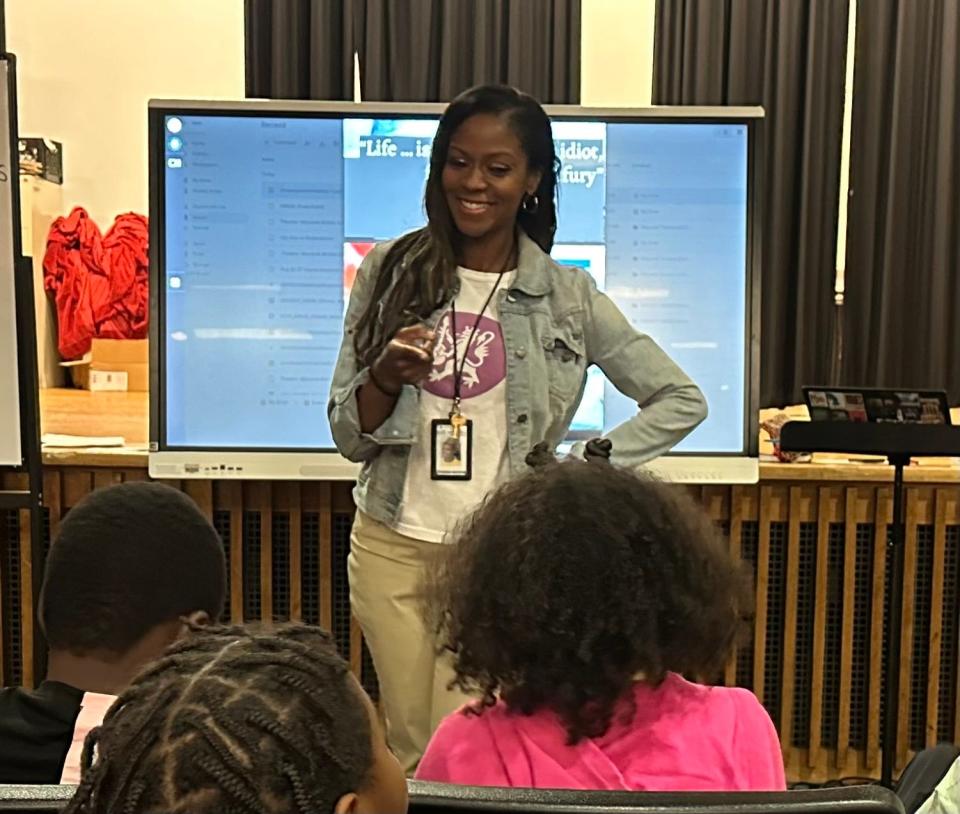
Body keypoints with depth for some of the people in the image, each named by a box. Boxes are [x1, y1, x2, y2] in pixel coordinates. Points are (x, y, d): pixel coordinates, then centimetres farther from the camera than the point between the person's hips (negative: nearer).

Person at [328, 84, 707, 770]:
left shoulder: (568, 297, -4)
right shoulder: (391, 272, -1)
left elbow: (682, 401, 1)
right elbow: (348, 438, 0)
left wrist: (583, 468, -8)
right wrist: (386, 378, -20)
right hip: (391, 545, 2)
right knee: (409, 751, 16)